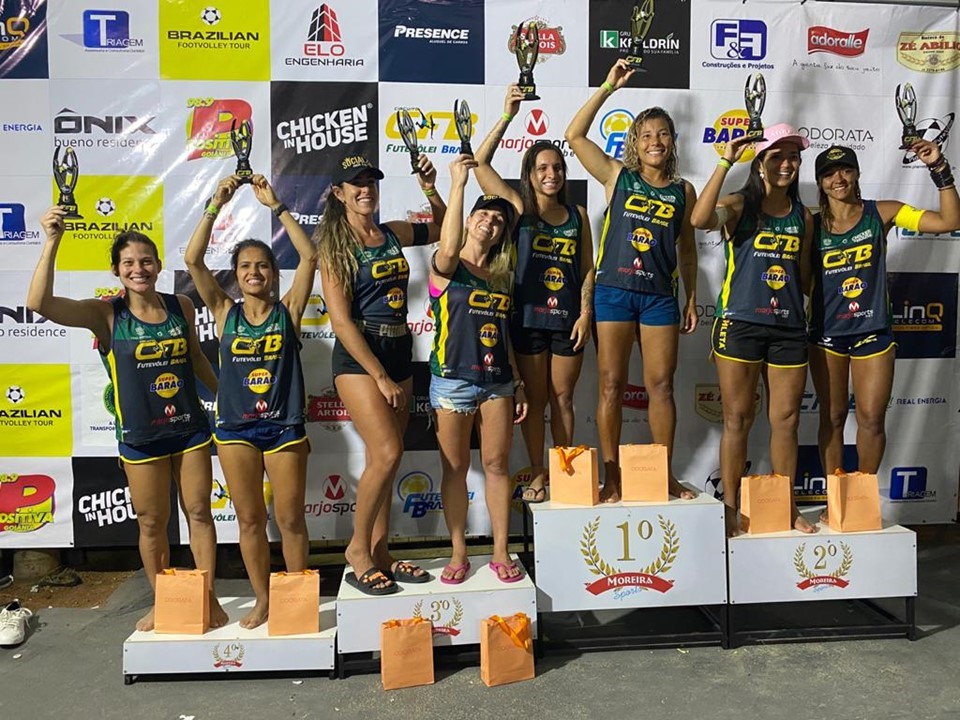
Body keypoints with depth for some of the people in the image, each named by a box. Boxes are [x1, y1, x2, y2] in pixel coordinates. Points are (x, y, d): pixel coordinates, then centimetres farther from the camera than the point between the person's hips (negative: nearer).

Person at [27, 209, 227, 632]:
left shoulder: (181, 306, 0)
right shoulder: (106, 314, -9)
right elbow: (39, 303, -23)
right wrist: (52, 242, -29)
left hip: (190, 427, 2)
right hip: (140, 435, -2)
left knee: (199, 512, 8)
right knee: (152, 523, 11)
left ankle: (208, 598, 23)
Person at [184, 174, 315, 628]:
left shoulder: (288, 310, 0)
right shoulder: (225, 313, 3)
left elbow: (310, 256, -11)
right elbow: (192, 259, -6)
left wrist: (275, 206, -12)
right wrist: (215, 205, -11)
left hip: (284, 427, -1)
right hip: (235, 428, 2)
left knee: (290, 519, 7)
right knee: (250, 520, 11)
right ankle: (262, 600, 27)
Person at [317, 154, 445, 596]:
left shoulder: (394, 233, 10)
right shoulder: (334, 245, -5)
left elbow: (444, 228, 28)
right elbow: (341, 321, -12)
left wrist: (430, 190, 10)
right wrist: (380, 377, -15)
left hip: (399, 353, 6)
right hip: (357, 358, -5)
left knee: (382, 460, 9)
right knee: (387, 453, -17)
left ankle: (379, 553, 19)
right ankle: (357, 549, 2)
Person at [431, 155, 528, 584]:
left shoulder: (501, 276, 13)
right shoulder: (446, 267, -3)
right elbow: (449, 248, -29)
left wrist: (518, 384, 13)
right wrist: (458, 184, -27)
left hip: (497, 381, 4)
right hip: (452, 380, -4)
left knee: (497, 465, 7)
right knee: (455, 468, 5)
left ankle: (501, 552, 18)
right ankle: (458, 553, 18)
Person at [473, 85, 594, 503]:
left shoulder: (577, 215, 7)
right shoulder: (519, 209, -1)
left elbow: (588, 268, 7)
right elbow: (480, 163, -9)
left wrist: (585, 313, -4)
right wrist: (508, 116, -13)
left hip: (567, 319, 2)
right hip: (528, 317, -2)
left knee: (563, 398, 11)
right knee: (534, 399, 8)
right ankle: (537, 474, 20)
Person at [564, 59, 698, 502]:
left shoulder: (683, 191, 10)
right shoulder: (617, 177, 5)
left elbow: (687, 249, 15)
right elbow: (574, 136, -3)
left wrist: (692, 299, 13)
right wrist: (608, 88, -5)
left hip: (660, 295, 2)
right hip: (614, 291, -2)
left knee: (661, 385, 5)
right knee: (611, 385, 1)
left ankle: (665, 475, 17)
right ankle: (611, 477, 10)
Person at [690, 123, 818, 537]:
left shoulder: (803, 216, 12)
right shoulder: (739, 206, -2)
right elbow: (700, 219, -25)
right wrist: (725, 163, -22)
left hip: (789, 328, 4)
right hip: (740, 324, -4)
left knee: (786, 420, 9)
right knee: (737, 420, 2)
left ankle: (786, 506, 22)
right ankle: (730, 508, 13)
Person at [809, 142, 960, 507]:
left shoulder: (882, 213, -2)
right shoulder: (813, 225, -1)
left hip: (873, 333, 0)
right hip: (827, 334, 0)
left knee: (872, 419, 3)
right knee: (832, 418, 8)